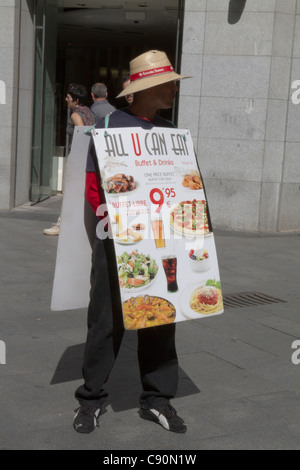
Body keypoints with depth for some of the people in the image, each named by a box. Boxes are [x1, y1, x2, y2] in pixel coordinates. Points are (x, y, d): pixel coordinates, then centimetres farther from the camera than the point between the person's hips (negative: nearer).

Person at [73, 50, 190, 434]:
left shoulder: (170, 131, 11)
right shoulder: (109, 125, -3)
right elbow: (92, 187, -4)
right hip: (117, 241, -4)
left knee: (160, 319, 7)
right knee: (108, 319, 2)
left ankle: (157, 398, 19)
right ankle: (91, 398, 16)